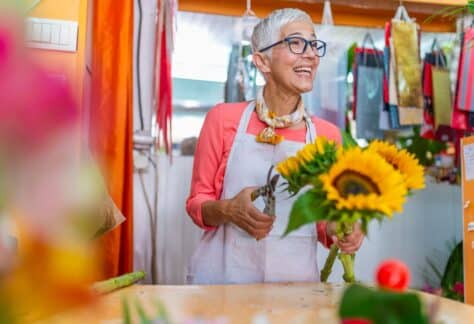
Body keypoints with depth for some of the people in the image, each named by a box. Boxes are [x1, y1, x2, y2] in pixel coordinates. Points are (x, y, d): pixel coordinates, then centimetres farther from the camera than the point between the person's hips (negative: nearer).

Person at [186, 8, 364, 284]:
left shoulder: (327, 134, 0)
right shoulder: (224, 118, -5)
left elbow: (323, 221, 9)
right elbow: (197, 202, 0)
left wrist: (338, 230, -12)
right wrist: (227, 210, -20)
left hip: (294, 282, 2)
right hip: (223, 277, -2)